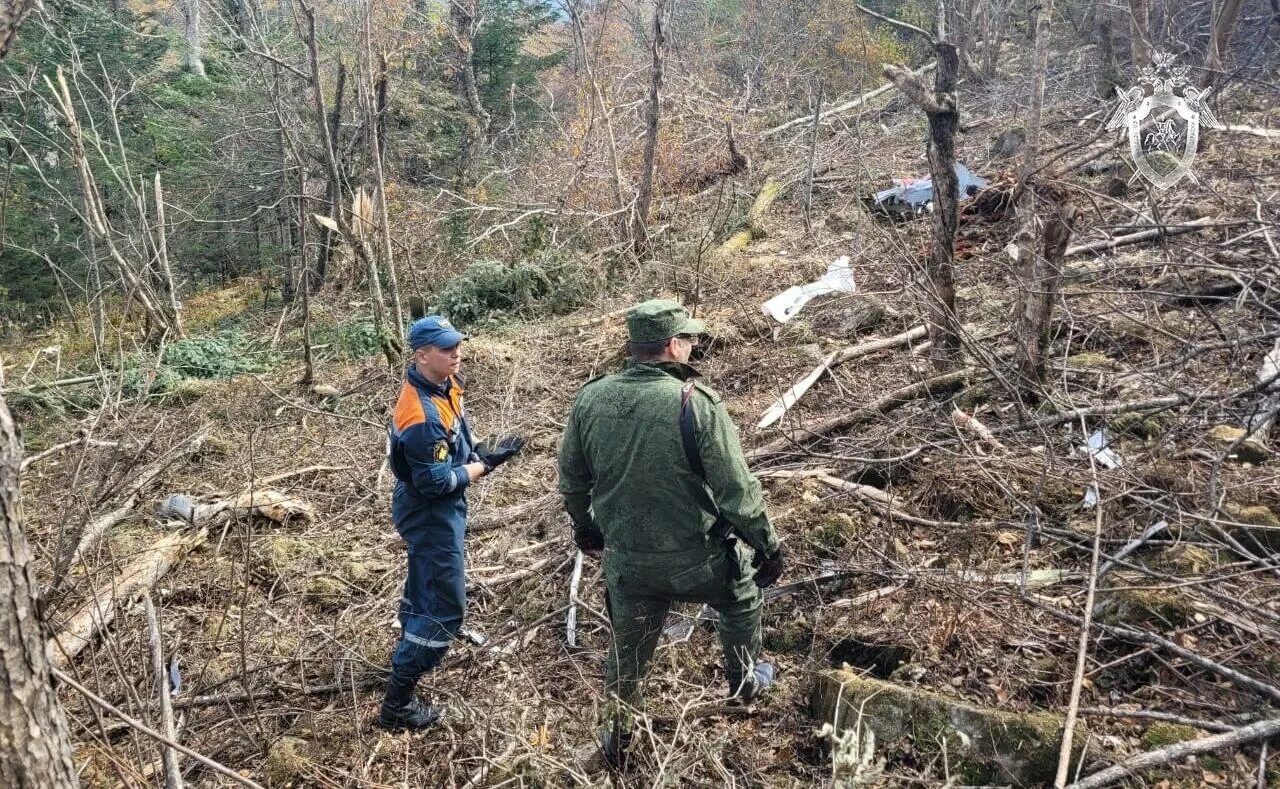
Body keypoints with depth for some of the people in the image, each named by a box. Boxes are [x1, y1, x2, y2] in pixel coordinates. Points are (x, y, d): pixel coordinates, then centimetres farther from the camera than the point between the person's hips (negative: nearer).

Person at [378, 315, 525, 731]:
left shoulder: (443, 384, -3)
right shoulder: (422, 416, -33)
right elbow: (437, 483, -28)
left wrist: (478, 452, -3)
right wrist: (486, 464, -18)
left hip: (432, 510, 10)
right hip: (431, 514, -10)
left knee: (424, 583, 29)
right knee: (446, 607, -4)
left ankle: (409, 647, 52)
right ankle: (396, 705, 3)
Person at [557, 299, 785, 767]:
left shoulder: (589, 400, -7)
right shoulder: (697, 405, -22)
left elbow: (572, 482, 6)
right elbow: (738, 494, -18)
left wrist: (586, 527, 23)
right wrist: (768, 547, -3)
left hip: (625, 564, 4)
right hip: (696, 561, -3)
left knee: (627, 649, 24)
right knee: (742, 594, 29)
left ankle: (620, 739, 42)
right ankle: (744, 682, 47)